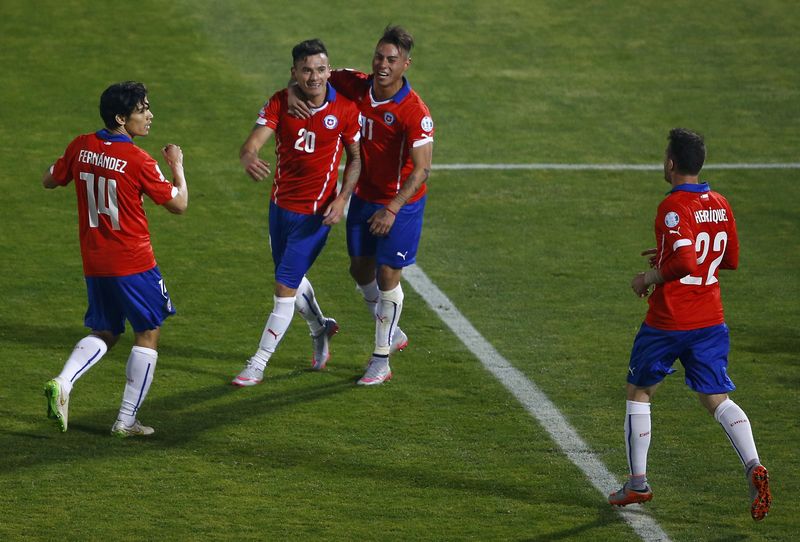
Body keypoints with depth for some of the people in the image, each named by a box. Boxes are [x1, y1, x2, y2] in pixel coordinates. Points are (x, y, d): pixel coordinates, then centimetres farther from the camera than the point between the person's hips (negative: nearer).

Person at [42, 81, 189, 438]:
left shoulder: (81, 147, -1)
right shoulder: (138, 161, -17)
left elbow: (49, 181, 15)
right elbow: (178, 204, -9)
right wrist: (177, 166, 5)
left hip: (94, 263, 6)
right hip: (133, 263, -6)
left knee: (104, 333, 20)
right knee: (148, 335, 8)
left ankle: (63, 383, -6)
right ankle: (126, 421, 6)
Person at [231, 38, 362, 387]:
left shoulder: (345, 109, -13)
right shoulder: (280, 103, -10)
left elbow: (357, 158, -1)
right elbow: (253, 142, -23)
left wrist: (341, 199, -13)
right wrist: (249, 159, -47)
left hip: (315, 213, -4)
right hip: (281, 204, 4)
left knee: (285, 287, -5)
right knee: (290, 278, 21)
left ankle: (259, 364, 7)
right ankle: (320, 329, 49)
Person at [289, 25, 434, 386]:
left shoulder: (415, 113, -26)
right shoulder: (355, 86, -9)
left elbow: (421, 169, -28)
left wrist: (392, 209, -35)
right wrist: (294, 94, -18)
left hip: (401, 203, -6)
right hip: (363, 197, 6)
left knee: (387, 275, -3)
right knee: (360, 269, 15)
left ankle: (381, 360, 10)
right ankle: (392, 334, 38)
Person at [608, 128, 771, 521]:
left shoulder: (674, 207, -16)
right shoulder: (720, 205, 7)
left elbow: (684, 262, -28)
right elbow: (731, 260, 18)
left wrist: (649, 278, -11)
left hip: (667, 322, -6)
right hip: (710, 321, 6)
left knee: (639, 393, 15)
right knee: (717, 399, 6)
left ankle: (637, 483, 18)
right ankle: (753, 467, -19)